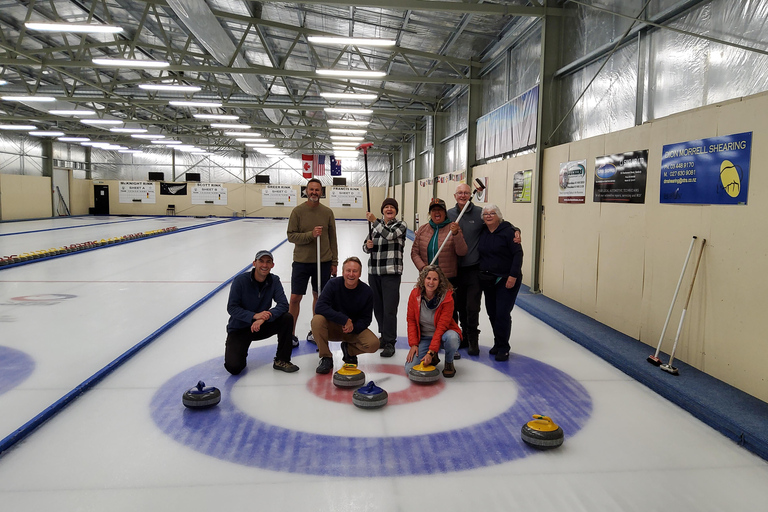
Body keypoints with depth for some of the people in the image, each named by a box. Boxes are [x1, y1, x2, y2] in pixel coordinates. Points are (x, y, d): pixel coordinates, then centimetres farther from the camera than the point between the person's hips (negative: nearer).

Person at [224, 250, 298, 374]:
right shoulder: (240, 280, -16)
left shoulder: (274, 281, -6)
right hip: (239, 328, -3)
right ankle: (234, 349, 17)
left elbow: (283, 305, -15)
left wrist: (266, 316, -32)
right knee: (233, 367, -22)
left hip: (261, 326, 4)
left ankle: (281, 360, -7)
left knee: (287, 318, -21)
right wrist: (254, 316, -31)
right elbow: (232, 308, -17)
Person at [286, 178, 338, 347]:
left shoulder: (327, 212, 3)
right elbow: (291, 236, -7)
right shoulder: (298, 211, -3)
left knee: (318, 296, 10)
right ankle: (291, 334, 15)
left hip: (323, 262, 2)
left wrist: (334, 262, 5)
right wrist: (311, 234, -21)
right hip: (301, 261, -2)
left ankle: (314, 333, 24)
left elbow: (332, 238, 7)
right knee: (295, 298, 0)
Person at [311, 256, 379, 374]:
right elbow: (319, 307, -27)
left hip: (355, 328, 1)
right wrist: (345, 320, -32)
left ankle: (349, 350, 8)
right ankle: (326, 358, -14)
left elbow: (366, 319, -5)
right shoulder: (333, 284, -17)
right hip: (333, 328, -1)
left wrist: (353, 327, -26)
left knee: (373, 344, -25)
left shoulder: (367, 292, -12)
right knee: (317, 320, -32)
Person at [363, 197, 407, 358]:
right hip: (374, 271, 5)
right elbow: (365, 246, 15)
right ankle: (384, 336, 28)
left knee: (389, 309, -8)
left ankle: (390, 343, -1)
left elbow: (389, 235, -21)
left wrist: (374, 221, -17)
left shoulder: (401, 225, 0)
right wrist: (368, 246, -8)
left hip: (391, 272, -5)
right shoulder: (376, 225, 13)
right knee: (378, 307, 12)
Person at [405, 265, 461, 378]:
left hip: (442, 335, -2)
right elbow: (411, 320, -3)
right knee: (410, 368, -15)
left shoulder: (447, 298, -21)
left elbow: (442, 327, -23)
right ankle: (433, 358, 17)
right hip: (424, 337, 3)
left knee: (451, 338, -39)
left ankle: (449, 362, -5)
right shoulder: (415, 294, -11)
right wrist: (413, 344, -12)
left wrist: (431, 351, -29)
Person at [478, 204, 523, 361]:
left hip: (507, 279, -6)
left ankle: (503, 348, 6)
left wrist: (513, 275, -19)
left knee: (502, 313, -8)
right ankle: (498, 343, 27)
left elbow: (518, 254, -13)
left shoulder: (508, 230, -11)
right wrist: (482, 275, 8)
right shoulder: (482, 233, 7)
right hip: (488, 280, 6)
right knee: (492, 313, 10)